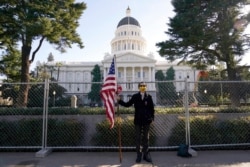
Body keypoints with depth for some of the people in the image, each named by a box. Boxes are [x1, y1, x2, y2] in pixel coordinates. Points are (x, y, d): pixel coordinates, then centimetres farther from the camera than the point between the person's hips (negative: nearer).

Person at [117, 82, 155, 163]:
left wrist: (152, 117, -6)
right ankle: (139, 154, 19)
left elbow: (152, 108, 1)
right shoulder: (135, 96, 0)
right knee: (138, 138, 7)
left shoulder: (149, 96, 0)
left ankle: (146, 154, 22)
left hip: (147, 120, 0)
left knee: (146, 138, 10)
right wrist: (119, 100, -9)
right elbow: (127, 104, 0)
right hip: (138, 120, 0)